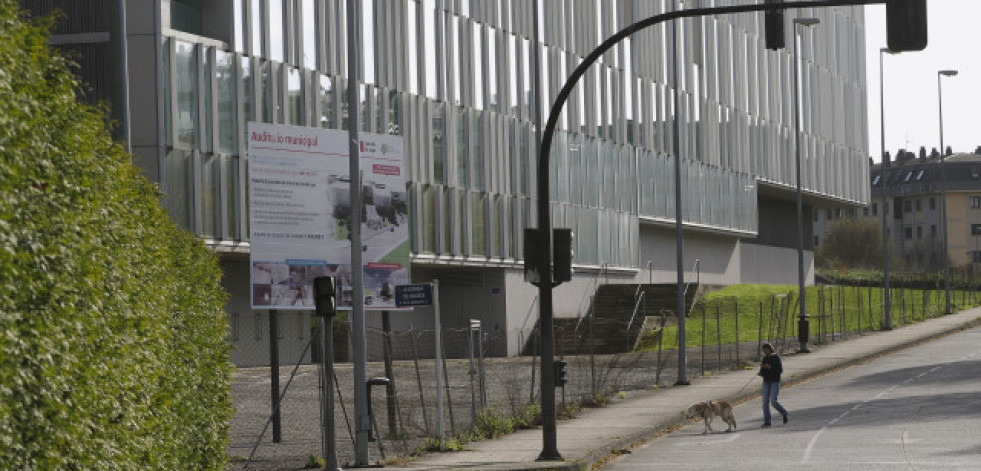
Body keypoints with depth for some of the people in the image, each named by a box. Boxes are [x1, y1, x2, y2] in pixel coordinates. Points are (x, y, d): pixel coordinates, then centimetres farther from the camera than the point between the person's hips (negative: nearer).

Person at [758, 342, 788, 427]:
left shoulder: (776, 358, -9)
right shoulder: (765, 358, 9)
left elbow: (780, 370, -14)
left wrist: (770, 368, -25)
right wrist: (760, 373, -8)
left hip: (775, 382, -6)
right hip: (766, 382, 6)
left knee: (773, 401, -13)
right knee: (765, 401, -2)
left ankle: (785, 414, 12)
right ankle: (767, 421, 1)